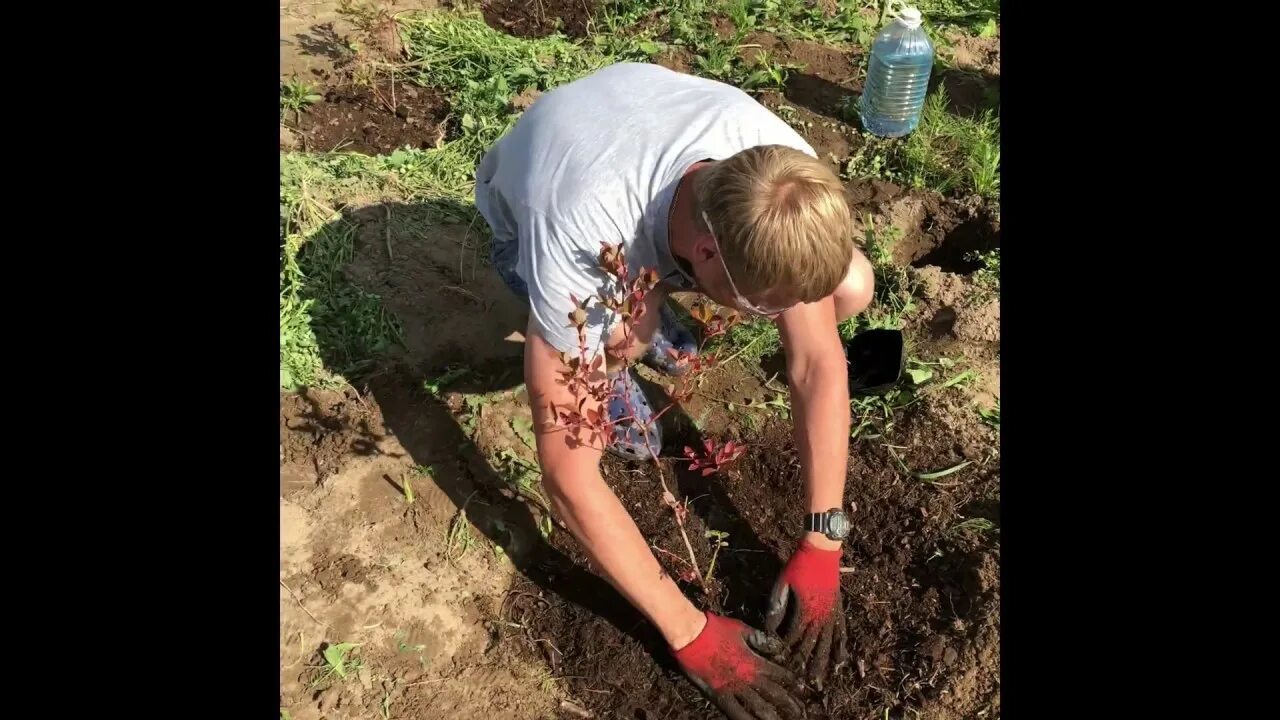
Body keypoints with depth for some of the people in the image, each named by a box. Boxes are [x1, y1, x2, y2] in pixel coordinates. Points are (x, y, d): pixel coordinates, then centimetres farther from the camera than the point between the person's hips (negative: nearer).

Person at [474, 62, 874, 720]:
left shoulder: (784, 171, -35)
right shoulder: (576, 246, -47)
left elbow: (818, 363, -26)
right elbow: (568, 475, -40)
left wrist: (821, 547, -27)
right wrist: (689, 633, -35)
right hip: (527, 209, -3)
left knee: (851, 290, -13)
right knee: (629, 331, -38)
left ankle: (656, 285, 11)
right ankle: (607, 360, 0)